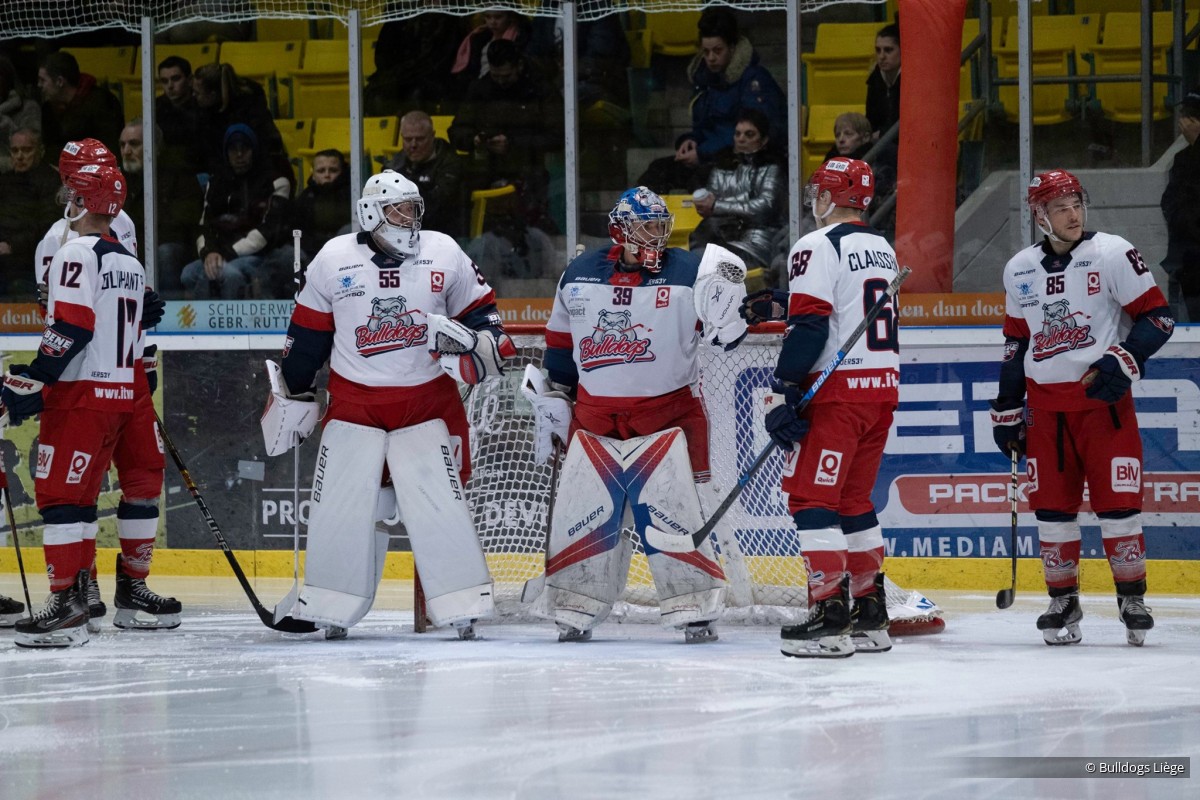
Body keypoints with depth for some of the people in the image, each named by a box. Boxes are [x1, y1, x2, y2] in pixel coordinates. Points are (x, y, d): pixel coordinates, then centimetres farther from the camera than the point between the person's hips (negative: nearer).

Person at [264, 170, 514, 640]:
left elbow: (479, 311, 8)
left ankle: (462, 607, -5)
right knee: (341, 504, -4)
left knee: (439, 502, -9)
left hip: (427, 402, 0)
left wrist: (485, 340, -13)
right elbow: (307, 334, 8)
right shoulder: (334, 261, -1)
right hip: (354, 401, 0)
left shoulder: (444, 254, 0)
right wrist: (290, 394, 12)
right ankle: (330, 609, 7)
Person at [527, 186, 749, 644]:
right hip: (594, 421, 3)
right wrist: (551, 398, 16)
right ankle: (574, 612, 14)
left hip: (665, 418, -3)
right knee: (580, 517, 3)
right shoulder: (579, 276, 5)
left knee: (671, 517, -7)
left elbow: (724, 330, -7)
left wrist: (726, 312, -28)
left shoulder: (687, 273, -5)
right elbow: (560, 343, 16)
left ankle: (696, 610, 3)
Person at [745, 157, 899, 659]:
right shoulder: (881, 249, 16)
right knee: (853, 500, 16)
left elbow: (809, 327, -18)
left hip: (838, 392, -8)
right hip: (883, 389, 8)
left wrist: (782, 393, -16)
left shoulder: (818, 247, -11)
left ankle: (830, 616, -12)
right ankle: (870, 616, 17)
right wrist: (778, 305, 24)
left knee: (811, 498, -5)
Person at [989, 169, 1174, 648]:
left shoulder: (1112, 254, -6)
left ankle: (1132, 598, 7)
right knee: (1052, 505, 3)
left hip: (1103, 398, -4)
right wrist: (1007, 409, 16)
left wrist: (1123, 362, -19)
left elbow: (1157, 316, -6)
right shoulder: (1020, 269, 9)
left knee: (1117, 500, -6)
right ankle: (1062, 602, 15)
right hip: (1045, 405, 4)